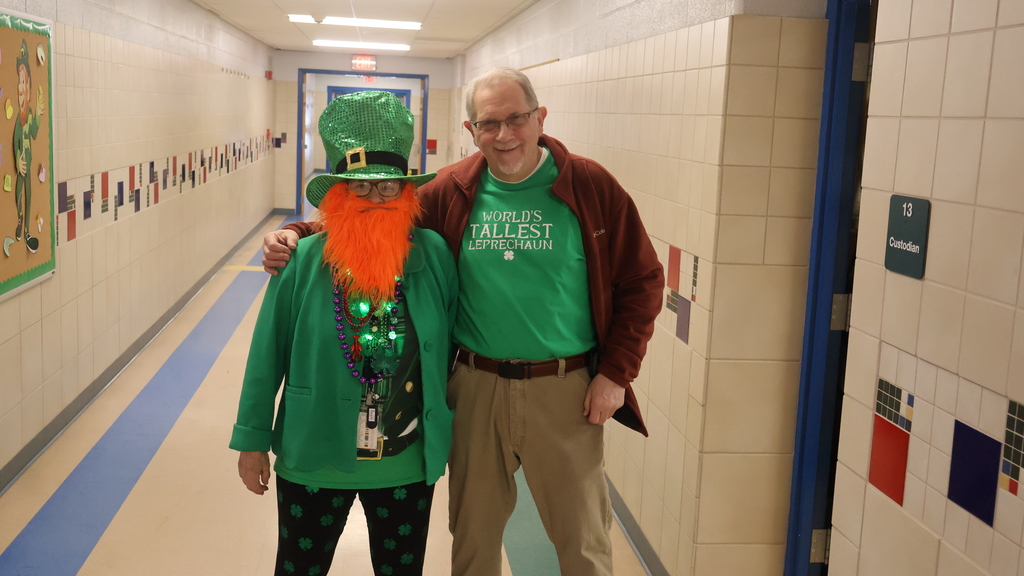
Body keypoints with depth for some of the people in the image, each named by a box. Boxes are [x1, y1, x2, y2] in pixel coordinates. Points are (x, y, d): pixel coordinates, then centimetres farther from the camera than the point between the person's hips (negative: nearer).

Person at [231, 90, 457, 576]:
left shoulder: (434, 255, -8)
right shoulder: (303, 261, -12)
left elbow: (451, 345, 2)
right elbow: (268, 356, -5)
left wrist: (447, 434, 8)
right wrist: (253, 440, -1)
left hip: (407, 466, 2)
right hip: (314, 462, -1)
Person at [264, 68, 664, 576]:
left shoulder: (591, 186, -7)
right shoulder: (450, 192, -2)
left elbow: (642, 281, -3)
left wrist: (616, 372, -7)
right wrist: (299, 234, -11)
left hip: (565, 391, -2)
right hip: (475, 387, 2)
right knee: (472, 534, 20)